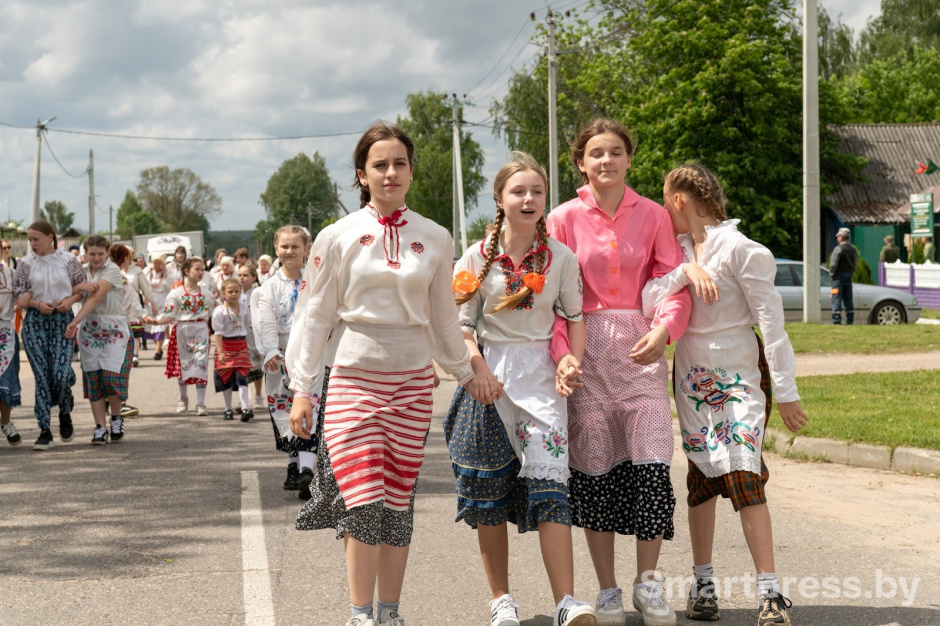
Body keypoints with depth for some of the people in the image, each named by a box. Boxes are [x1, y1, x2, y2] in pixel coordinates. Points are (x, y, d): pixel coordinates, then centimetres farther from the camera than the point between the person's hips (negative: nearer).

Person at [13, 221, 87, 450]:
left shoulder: (69, 260, 2)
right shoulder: (26, 263, 4)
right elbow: (18, 295, 5)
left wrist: (70, 300, -11)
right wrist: (37, 304, -12)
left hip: (62, 320, -1)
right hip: (35, 321, 1)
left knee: (60, 375, -11)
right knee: (42, 376, -2)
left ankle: (65, 413, 20)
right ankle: (45, 430, 4)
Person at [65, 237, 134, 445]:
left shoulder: (113, 270, -9)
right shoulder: (83, 272, 10)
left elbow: (95, 298, -19)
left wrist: (75, 322, -27)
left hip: (114, 328, -5)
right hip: (89, 329, 5)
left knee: (112, 376, -11)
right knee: (93, 379, 1)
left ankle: (116, 419, 14)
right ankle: (100, 427, 7)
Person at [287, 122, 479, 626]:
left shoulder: (435, 239, 7)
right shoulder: (338, 238, 0)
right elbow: (314, 315, 3)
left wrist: (466, 373, 22)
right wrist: (301, 387, 0)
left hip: (412, 382, 3)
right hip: (353, 377, -2)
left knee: (398, 504, 6)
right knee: (363, 501, -11)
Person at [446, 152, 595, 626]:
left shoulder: (560, 257, 4)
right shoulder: (477, 258, 2)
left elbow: (574, 315, 10)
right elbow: (460, 324, 3)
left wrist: (573, 358, -7)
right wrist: (478, 367, -11)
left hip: (541, 375, -1)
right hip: (490, 376, 1)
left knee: (549, 484, -13)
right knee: (489, 491, 4)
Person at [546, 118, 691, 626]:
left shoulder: (652, 216, 7)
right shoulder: (564, 218, 4)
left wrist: (663, 329, -15)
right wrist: (562, 354, -12)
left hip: (640, 349, 1)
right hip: (586, 350, 0)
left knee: (651, 466, -8)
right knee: (593, 470, 3)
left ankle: (648, 581, 9)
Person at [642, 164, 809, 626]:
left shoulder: (739, 249, -10)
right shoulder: (678, 250, 8)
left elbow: (771, 320, -11)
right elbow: (649, 303, -6)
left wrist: (785, 392, -12)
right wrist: (686, 271, -22)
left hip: (738, 374, -6)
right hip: (692, 377, 6)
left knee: (742, 475, -16)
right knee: (701, 476, 10)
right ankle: (702, 583, 19)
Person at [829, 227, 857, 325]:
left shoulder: (838, 249, -13)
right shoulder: (853, 250, 11)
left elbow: (833, 264, -16)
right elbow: (855, 264, 13)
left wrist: (831, 274, -5)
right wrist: (850, 273, 16)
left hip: (839, 275, -7)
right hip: (848, 276, 7)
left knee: (836, 299, -7)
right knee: (848, 299, 10)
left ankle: (836, 320, -12)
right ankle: (850, 321, 11)